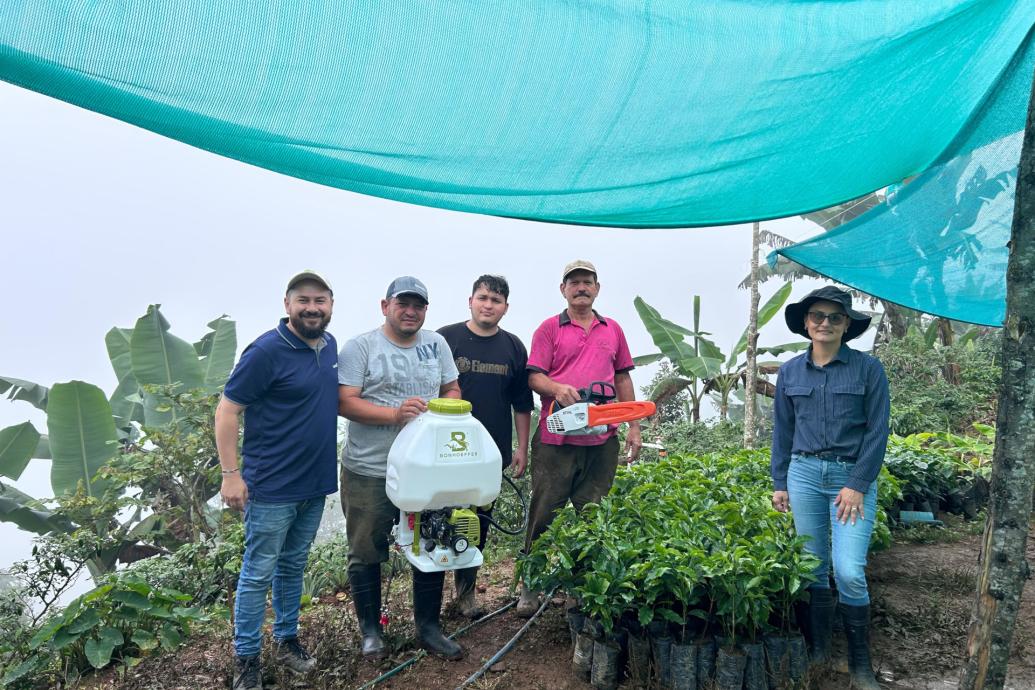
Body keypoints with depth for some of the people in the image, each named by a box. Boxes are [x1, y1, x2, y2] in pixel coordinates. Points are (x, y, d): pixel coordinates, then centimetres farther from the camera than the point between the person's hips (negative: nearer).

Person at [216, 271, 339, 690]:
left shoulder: (330, 345, 5)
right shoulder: (267, 351, -16)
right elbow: (227, 412, -14)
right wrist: (231, 474, -16)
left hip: (315, 484, 7)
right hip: (272, 487, -6)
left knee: (293, 567, 20)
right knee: (259, 573, 6)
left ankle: (286, 640, 35)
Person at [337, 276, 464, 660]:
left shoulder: (436, 344, 8)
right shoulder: (360, 347, -6)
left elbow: (452, 389, 15)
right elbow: (344, 402, -13)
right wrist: (395, 413, -25)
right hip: (369, 472, -3)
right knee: (366, 554, 9)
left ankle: (428, 628, 30)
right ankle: (370, 630, 30)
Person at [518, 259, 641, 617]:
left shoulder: (613, 330, 15)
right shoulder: (549, 328, 4)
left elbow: (623, 378, 17)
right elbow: (534, 376, -3)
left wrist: (634, 425, 12)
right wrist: (557, 388, -24)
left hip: (602, 439, 3)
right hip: (555, 438, -3)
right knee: (544, 511, 2)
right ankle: (530, 585, 15)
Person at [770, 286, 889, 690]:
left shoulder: (868, 369, -3)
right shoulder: (790, 371, 5)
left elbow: (877, 432, -5)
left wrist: (858, 485, -11)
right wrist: (779, 483, 8)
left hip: (853, 475, -3)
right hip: (804, 474, 3)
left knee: (849, 572, -8)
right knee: (813, 565, 10)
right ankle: (817, 650, 25)